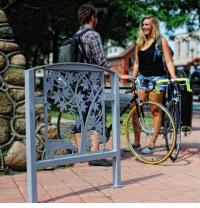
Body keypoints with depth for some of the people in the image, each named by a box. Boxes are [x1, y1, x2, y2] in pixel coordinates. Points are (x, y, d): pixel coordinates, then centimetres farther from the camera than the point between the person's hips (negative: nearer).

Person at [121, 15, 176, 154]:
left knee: (155, 110, -2)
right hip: (142, 78, 5)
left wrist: (173, 76, -18)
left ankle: (152, 144, 2)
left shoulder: (161, 41, 1)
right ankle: (136, 142, 7)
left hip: (157, 78, -5)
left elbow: (168, 61, -4)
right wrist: (133, 78, 11)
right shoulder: (139, 42, 15)